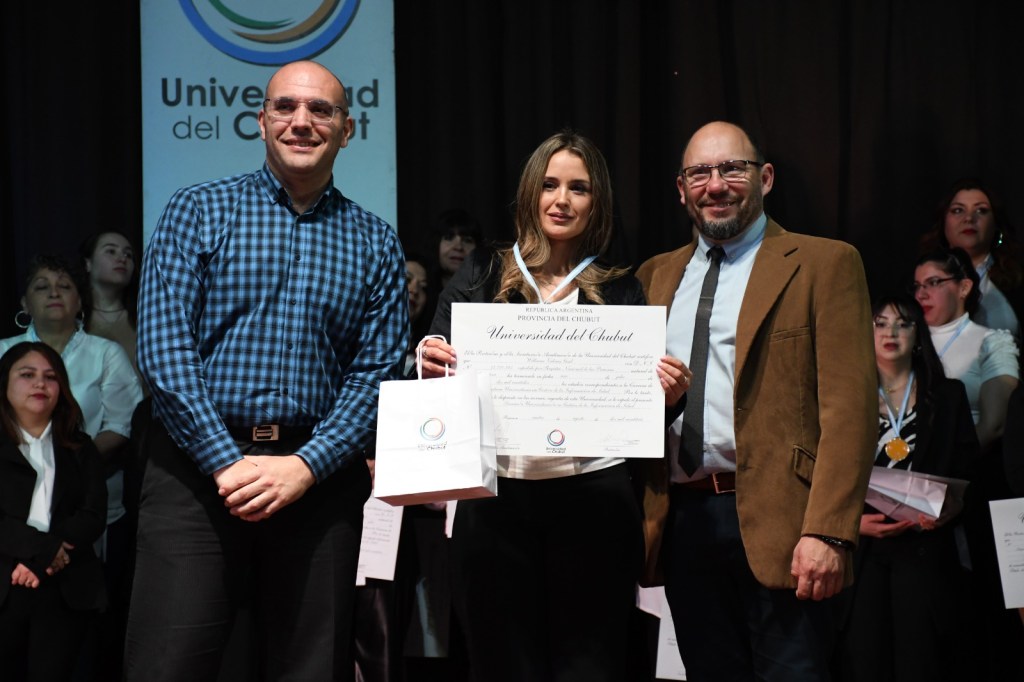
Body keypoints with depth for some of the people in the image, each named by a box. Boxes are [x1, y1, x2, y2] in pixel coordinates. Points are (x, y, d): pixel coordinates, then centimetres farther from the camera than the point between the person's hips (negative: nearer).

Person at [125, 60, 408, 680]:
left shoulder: (376, 244, 11)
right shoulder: (199, 210, 6)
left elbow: (377, 373, 3)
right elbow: (163, 345, -4)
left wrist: (304, 467, -13)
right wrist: (228, 462, -14)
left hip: (318, 481, 2)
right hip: (198, 467, -2)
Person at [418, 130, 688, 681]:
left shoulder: (620, 291, 9)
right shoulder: (480, 277, 9)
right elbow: (436, 376, 5)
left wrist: (666, 395, -14)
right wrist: (431, 366, -17)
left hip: (593, 499, 0)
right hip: (494, 498, 1)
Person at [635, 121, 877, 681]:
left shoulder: (824, 265, 0)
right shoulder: (657, 276, 17)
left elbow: (848, 407, -8)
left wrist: (827, 532, -16)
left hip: (775, 522, -4)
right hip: (680, 521, 5)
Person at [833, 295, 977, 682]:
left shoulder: (948, 396, 14)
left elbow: (969, 473, 7)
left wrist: (948, 512, -12)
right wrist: (853, 520, -10)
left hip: (926, 552, 0)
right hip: (862, 551, 0)